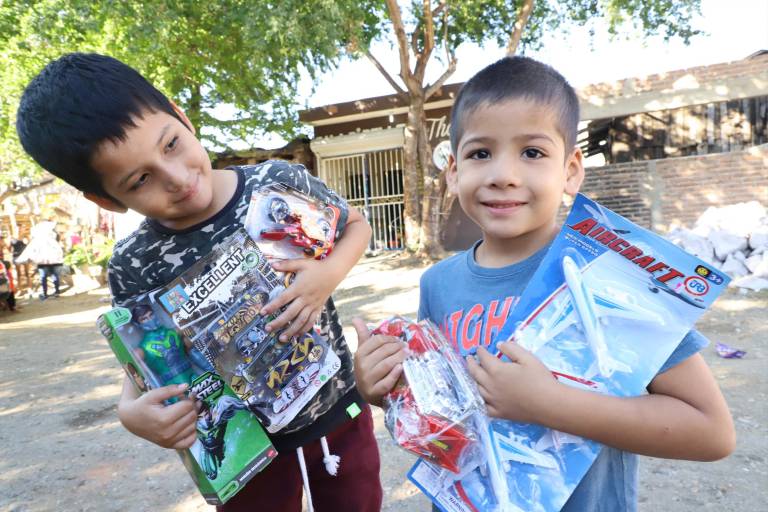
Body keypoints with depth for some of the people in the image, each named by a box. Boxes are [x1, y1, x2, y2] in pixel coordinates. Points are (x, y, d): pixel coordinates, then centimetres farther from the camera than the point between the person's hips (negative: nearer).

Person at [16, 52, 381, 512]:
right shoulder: (133, 266, -14)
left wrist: (328, 274, -20)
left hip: (339, 410, 1)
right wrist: (131, 409, -19)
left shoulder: (282, 182, -17)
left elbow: (356, 224, -1)